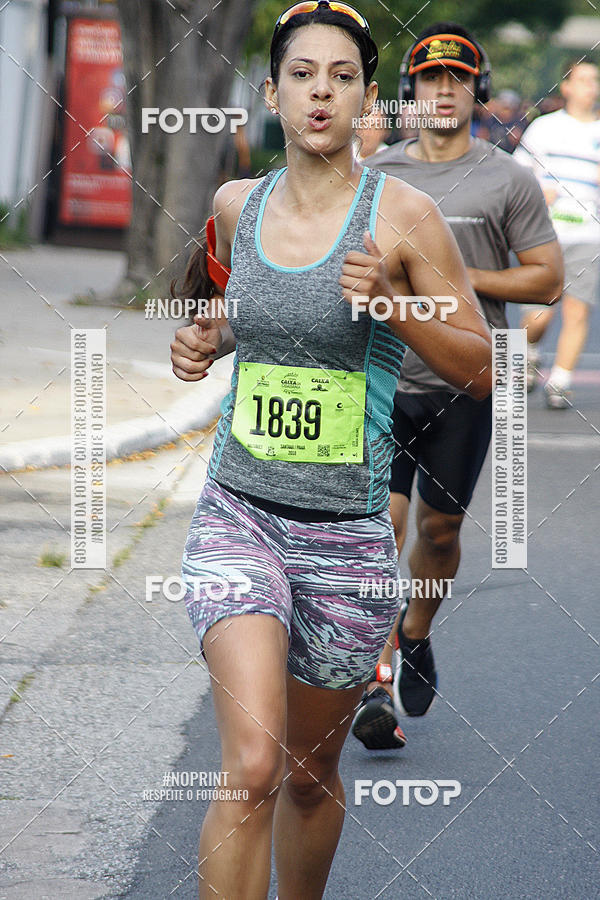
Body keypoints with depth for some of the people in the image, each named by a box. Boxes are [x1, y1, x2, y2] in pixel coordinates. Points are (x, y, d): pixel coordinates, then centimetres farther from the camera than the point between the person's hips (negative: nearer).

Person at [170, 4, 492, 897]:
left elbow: (481, 370, -5)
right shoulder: (236, 205, 4)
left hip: (348, 531, -1)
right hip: (237, 513, 1)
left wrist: (392, 305, -20)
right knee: (253, 766, -19)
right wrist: (206, 343, 5)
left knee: (312, 774, 14)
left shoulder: (403, 215, -8)